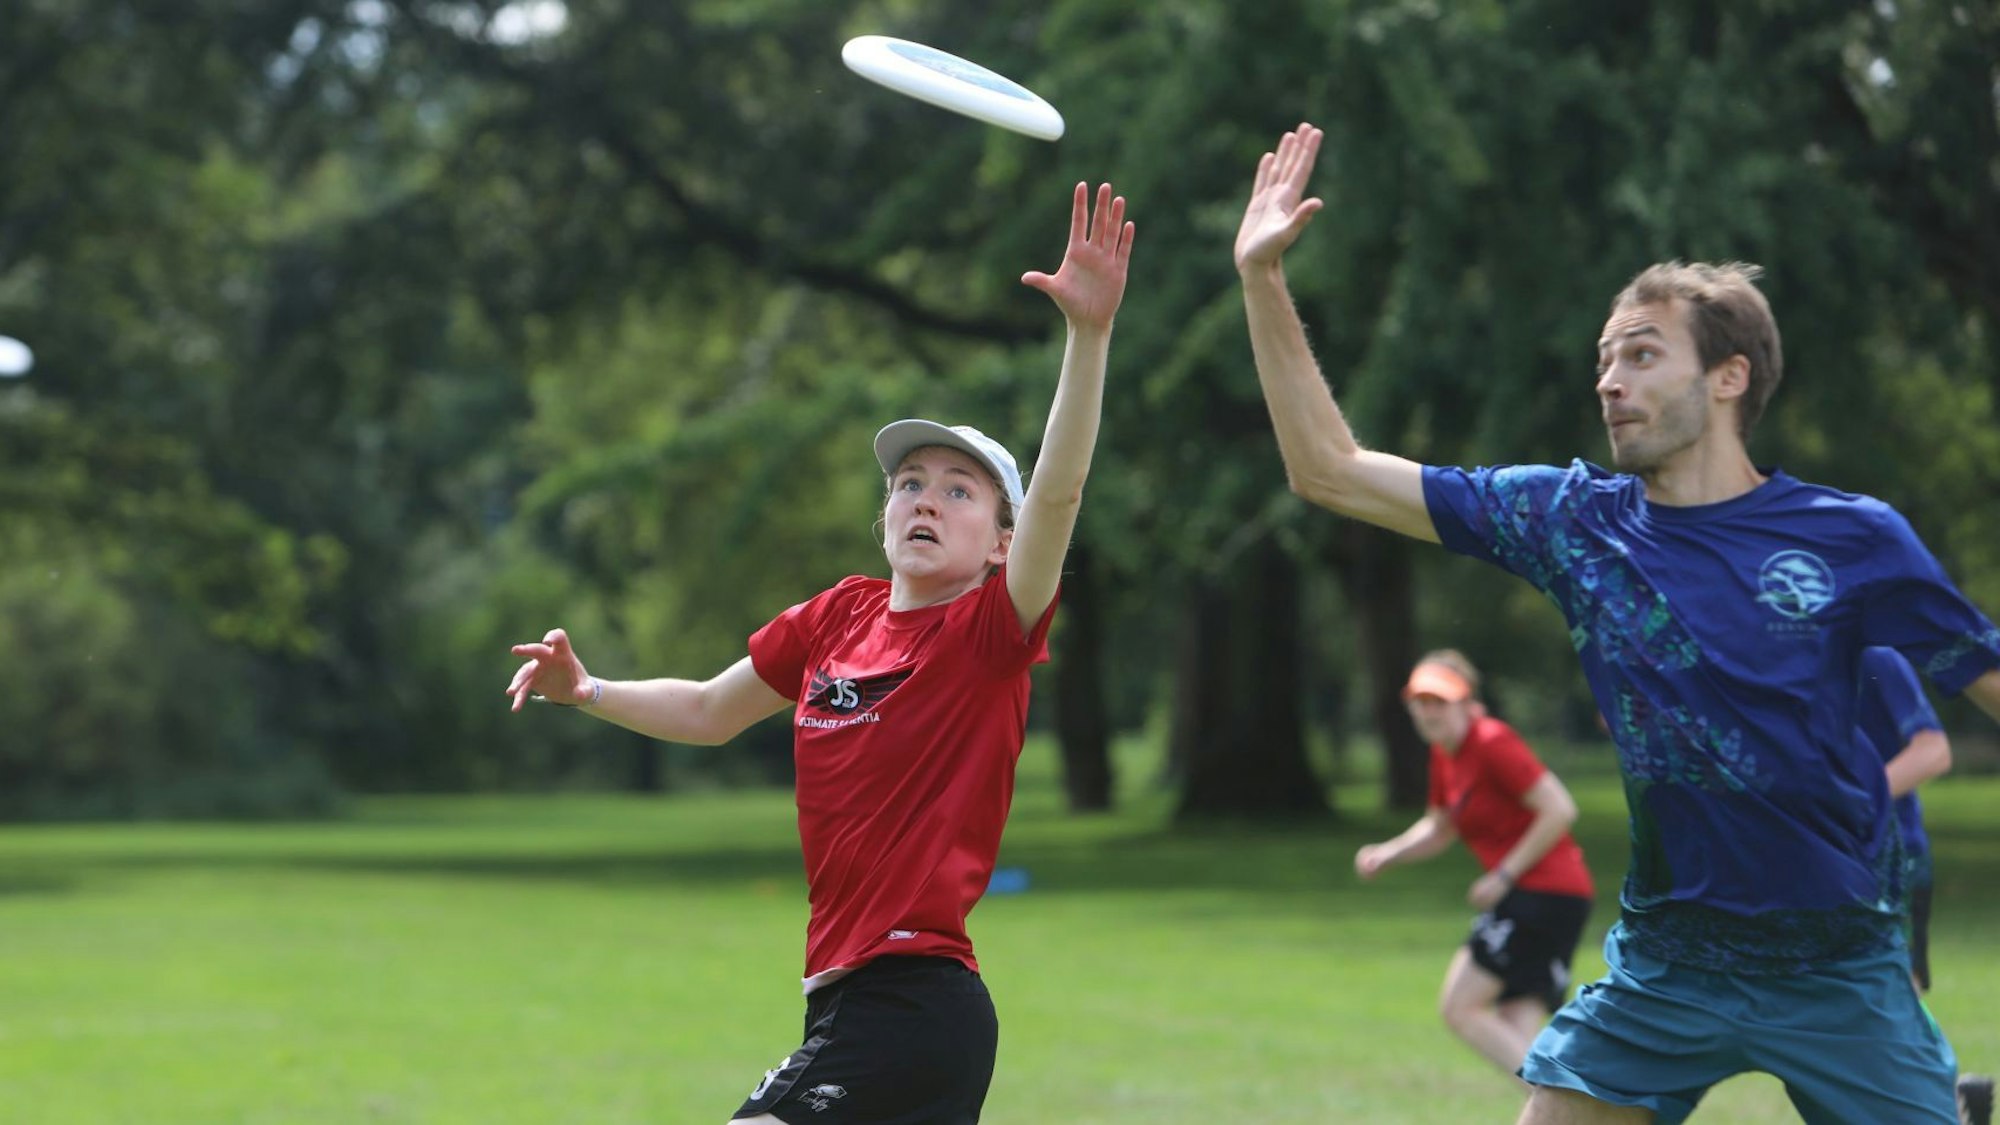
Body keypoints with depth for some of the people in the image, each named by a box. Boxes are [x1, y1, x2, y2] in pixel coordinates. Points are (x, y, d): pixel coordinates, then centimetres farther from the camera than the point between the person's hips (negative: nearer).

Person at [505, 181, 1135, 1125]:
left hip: (912, 1001, -8)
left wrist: (1089, 333, -35)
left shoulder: (992, 629, -8)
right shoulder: (835, 620, 10)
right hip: (846, 994, 8)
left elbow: (1057, 492, -25)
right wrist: (587, 693, 11)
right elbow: (710, 712, 25)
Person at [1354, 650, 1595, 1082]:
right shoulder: (1444, 755, 14)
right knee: (1516, 1035, 3)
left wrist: (1504, 876, -16)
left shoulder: (1493, 743, -13)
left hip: (1546, 894, -9)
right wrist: (1387, 854, 11)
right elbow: (1439, 828, 29)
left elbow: (1559, 810, -19)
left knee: (1459, 1007, -10)